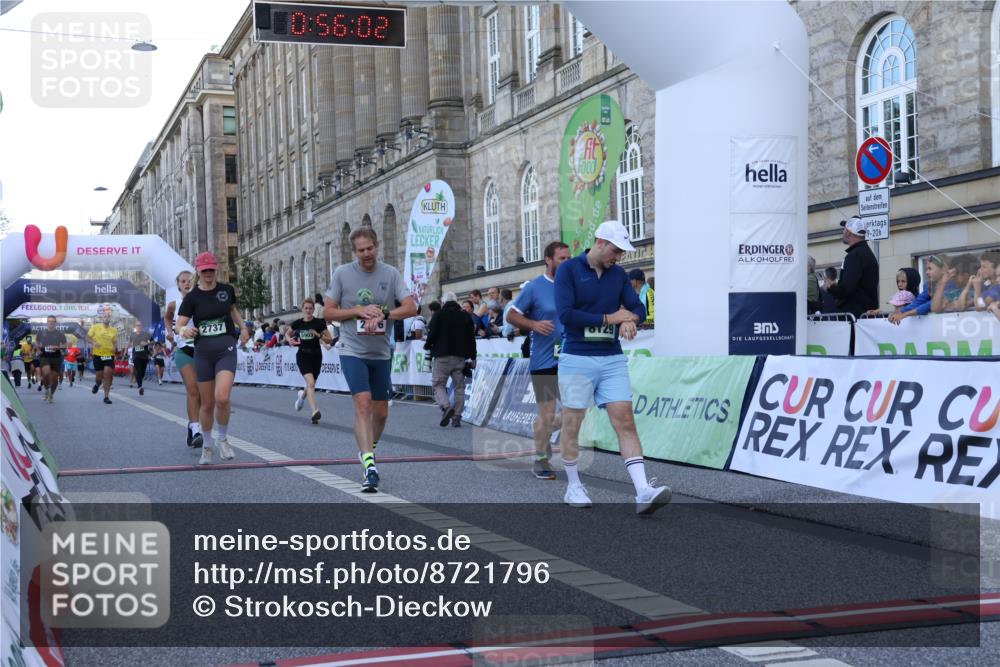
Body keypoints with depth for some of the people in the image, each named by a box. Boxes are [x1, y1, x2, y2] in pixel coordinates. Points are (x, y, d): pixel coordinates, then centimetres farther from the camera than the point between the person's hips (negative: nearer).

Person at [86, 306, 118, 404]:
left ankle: (106, 396, -3)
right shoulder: (95, 327, 2)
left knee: (108, 375, -12)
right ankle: (97, 384, 41)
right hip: (98, 355, -1)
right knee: (99, 375, 2)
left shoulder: (114, 330, 7)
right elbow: (88, 337, 5)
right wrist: (93, 342, -15)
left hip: (109, 355, 1)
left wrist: (115, 348, -6)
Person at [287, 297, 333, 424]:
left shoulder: (319, 323, -5)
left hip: (316, 356, 1)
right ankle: (315, 412, -24)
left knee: (312, 385, 14)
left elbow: (330, 340, -4)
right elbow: (287, 334, 18)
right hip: (303, 355, -1)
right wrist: (290, 340, -4)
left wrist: (319, 335, -20)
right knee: (310, 382, -21)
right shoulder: (297, 323, 0)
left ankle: (302, 394, 51)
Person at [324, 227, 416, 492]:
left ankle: (367, 450, 37)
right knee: (363, 403, -20)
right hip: (352, 351, -3)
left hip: (381, 353, 3)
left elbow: (411, 308, -7)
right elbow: (327, 312, 0)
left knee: (381, 412, 11)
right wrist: (358, 311, -15)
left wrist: (382, 315, -22)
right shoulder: (342, 273, -3)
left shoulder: (391, 273, -1)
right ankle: (369, 466, -23)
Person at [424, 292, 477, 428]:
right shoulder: (466, 316, 10)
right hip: (461, 356, 3)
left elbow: (432, 334, -9)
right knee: (459, 387, 8)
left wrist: (427, 345, 11)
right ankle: (457, 417, 4)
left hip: (442, 356, -3)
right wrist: (473, 357, 13)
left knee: (438, 384, 3)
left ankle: (446, 407, -22)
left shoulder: (439, 315, -2)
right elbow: (472, 338, 8)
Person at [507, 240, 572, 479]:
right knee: (547, 412, -2)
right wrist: (534, 325, -16)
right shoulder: (534, 288, -3)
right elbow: (512, 316, -1)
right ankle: (541, 460, 14)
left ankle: (544, 437, 29)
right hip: (543, 360, -5)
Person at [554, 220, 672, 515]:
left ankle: (643, 493, -15)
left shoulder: (619, 274, 10)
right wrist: (609, 318, -11)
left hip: (613, 359, 4)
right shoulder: (568, 270, -6)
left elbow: (639, 308, 10)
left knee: (625, 422, -7)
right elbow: (566, 314, -16)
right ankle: (573, 487, 23)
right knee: (572, 425, 6)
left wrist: (629, 318, -15)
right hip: (577, 359, -4)